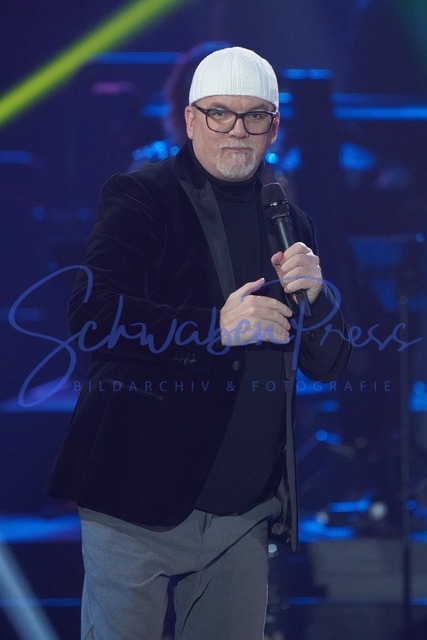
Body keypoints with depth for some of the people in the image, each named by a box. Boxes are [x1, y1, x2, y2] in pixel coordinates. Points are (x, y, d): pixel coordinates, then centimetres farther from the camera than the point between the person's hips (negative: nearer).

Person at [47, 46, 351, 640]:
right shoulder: (142, 198, -3)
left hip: (245, 512, 5)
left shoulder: (289, 223, 14)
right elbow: (91, 317, -17)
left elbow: (329, 362, 15)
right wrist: (219, 326, -23)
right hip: (140, 501, -5)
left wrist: (313, 296, -6)